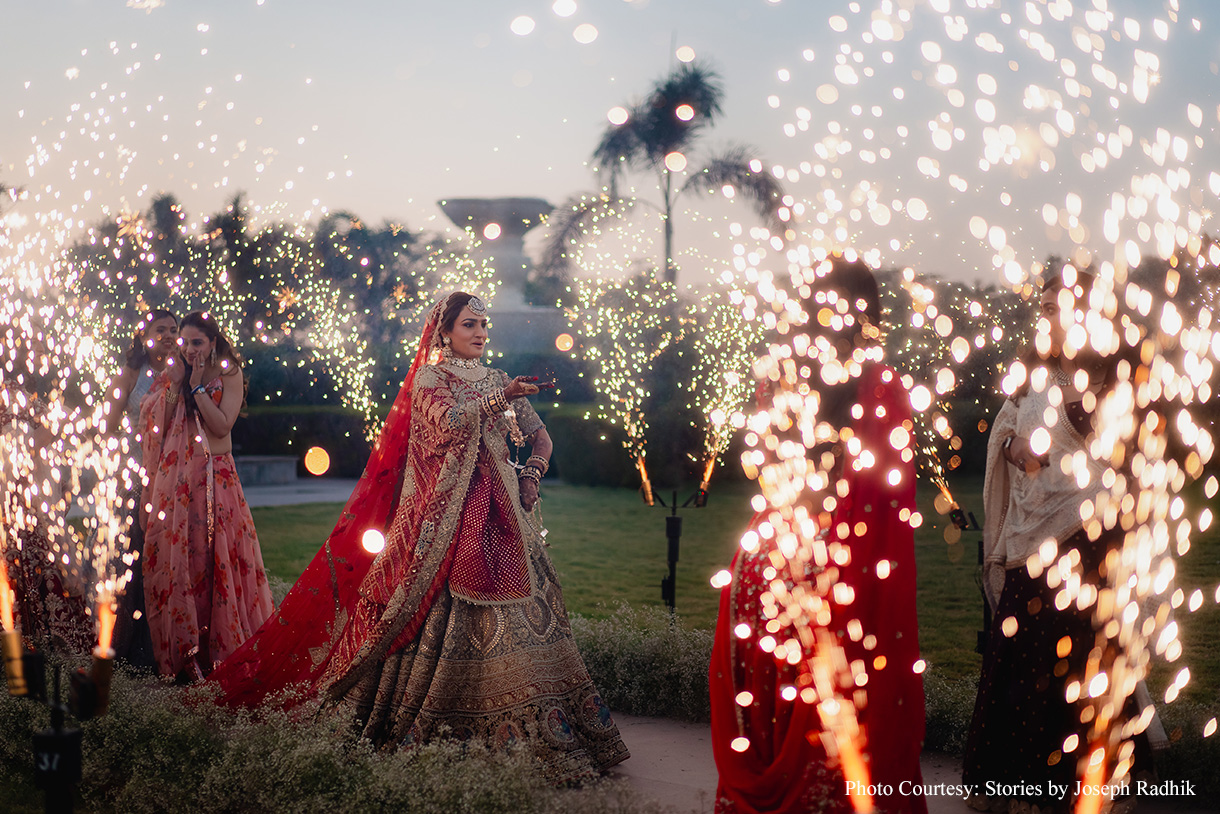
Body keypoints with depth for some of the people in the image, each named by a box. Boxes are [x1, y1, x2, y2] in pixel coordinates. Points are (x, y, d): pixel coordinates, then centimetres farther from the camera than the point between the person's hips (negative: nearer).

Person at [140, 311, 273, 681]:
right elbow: (159, 428, 3)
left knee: (217, 557, -3)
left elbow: (222, 425, -11)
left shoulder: (229, 376, 2)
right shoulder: (172, 374, 11)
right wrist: (176, 386, -6)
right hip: (176, 477, 3)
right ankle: (182, 650, 7)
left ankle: (221, 645, 6)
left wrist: (197, 387, -11)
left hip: (215, 477, -3)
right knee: (175, 557, 0)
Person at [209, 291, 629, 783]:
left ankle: (546, 733, 2)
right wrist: (500, 399, -30)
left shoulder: (498, 381, 16)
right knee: (440, 611, -7)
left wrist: (531, 476, 1)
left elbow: (541, 438, 19)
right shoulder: (429, 377, 2)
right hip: (445, 512, -4)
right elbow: (448, 421, -19)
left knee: (520, 616, -2)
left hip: (497, 513, 5)